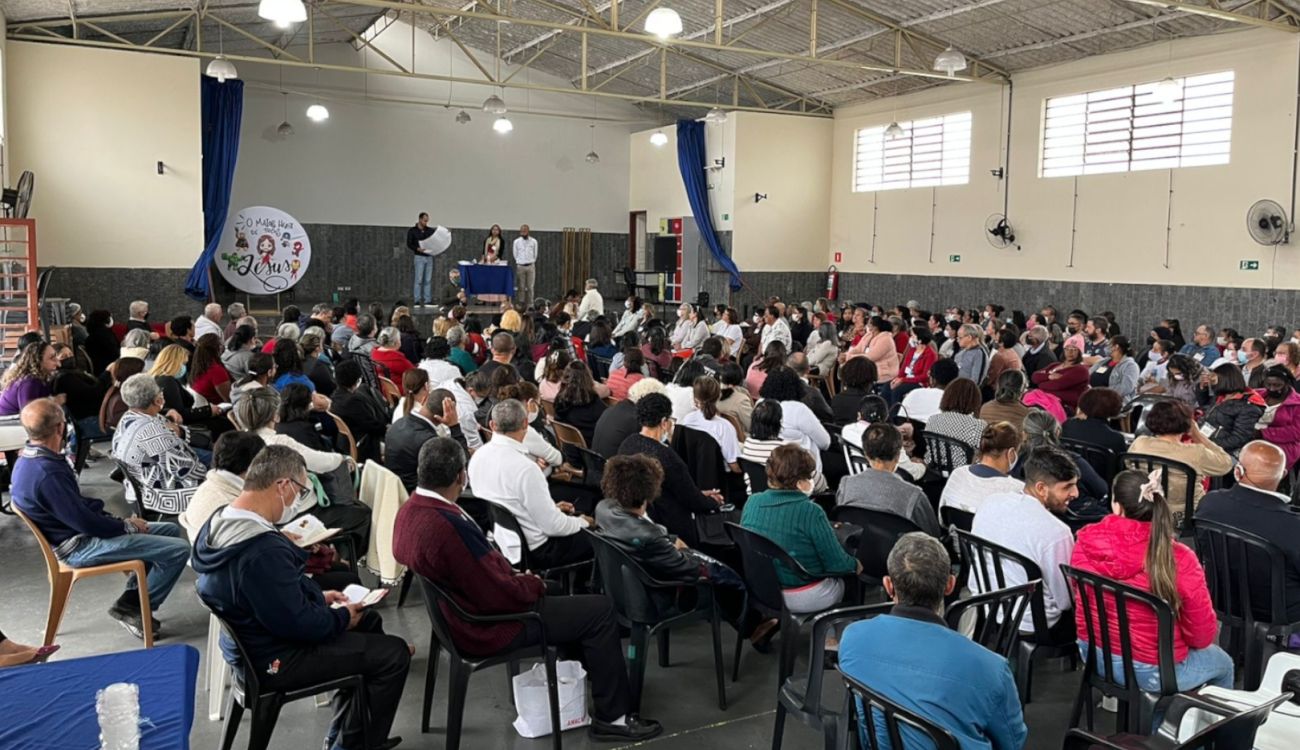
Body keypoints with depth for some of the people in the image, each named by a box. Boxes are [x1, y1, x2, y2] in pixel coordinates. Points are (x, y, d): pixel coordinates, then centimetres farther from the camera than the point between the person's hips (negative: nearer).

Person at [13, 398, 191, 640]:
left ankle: (130, 599, 13)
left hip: (75, 531, 11)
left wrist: (115, 520, 4)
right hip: (78, 547, -11)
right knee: (178, 550, -18)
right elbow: (83, 521, -24)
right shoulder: (47, 473, -29)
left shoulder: (29, 460, 5)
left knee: (171, 530, 15)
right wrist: (125, 525, -8)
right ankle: (132, 609, 2)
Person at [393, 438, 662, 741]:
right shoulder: (449, 525, -34)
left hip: (457, 611, 10)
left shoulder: (410, 509, -4)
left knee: (556, 592, 28)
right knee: (600, 610, -4)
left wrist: (516, 575, 4)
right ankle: (612, 716, 8)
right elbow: (498, 593, -28)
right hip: (487, 627, -10)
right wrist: (534, 584, -9)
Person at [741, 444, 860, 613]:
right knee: (849, 578, 24)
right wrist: (855, 565, 6)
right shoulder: (811, 512, -23)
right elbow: (837, 564, -15)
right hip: (803, 599, -5)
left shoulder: (752, 502, -8)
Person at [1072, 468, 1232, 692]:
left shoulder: (1086, 543, -15)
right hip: (1152, 672, -4)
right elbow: (1203, 634, -15)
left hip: (1095, 656, 5)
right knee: (1223, 664, 28)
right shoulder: (1179, 560, -26)